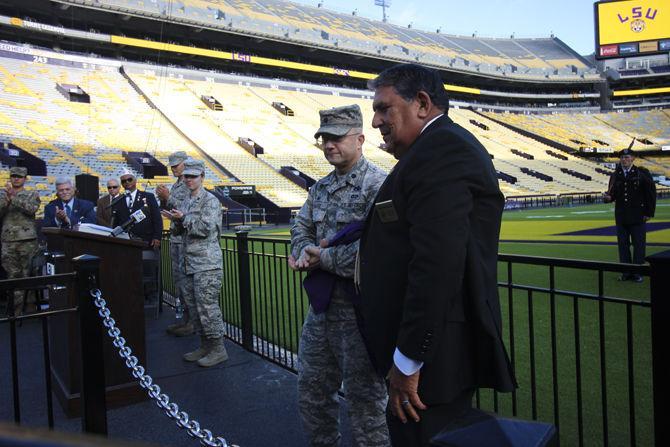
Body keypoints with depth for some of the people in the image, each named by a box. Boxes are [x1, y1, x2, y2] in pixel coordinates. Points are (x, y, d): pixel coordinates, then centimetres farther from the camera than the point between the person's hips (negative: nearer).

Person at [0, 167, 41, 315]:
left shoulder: (32, 195, 8)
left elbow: (31, 209, -11)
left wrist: (13, 197, -16)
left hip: (28, 240, -2)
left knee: (28, 274, 1)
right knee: (13, 275, 3)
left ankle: (30, 306, 8)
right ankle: (17, 307, 8)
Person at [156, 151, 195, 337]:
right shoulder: (175, 185, 17)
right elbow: (168, 209, 20)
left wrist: (169, 197, -16)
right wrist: (163, 199, 2)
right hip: (175, 237, 9)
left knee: (187, 279, -7)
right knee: (178, 278, 12)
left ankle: (193, 321, 0)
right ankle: (186, 318, 20)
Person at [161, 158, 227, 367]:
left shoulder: (210, 200, -7)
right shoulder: (186, 201, 18)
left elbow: (205, 228, -16)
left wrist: (183, 218, -14)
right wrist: (177, 221, 1)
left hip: (207, 264, -9)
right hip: (189, 263, 9)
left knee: (207, 306, -8)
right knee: (193, 306, 12)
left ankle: (218, 349, 2)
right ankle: (205, 345, 23)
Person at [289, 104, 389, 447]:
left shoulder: (377, 185, -15)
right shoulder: (321, 188, 12)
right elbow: (302, 227, 16)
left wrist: (324, 258, -15)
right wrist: (305, 251, -7)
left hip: (359, 306, -8)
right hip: (321, 302, 8)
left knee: (364, 397, 6)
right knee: (311, 387, 21)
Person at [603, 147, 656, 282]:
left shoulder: (642, 173, -3)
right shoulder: (615, 175, 7)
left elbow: (651, 193, -2)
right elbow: (612, 194, 12)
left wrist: (649, 213, -5)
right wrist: (608, 197, -13)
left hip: (638, 217, -3)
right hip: (621, 217, 3)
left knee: (639, 245, 3)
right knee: (623, 245, 7)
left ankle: (637, 272, 12)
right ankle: (626, 272, 16)